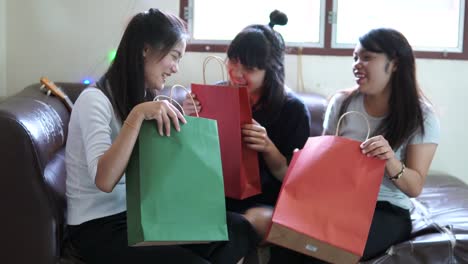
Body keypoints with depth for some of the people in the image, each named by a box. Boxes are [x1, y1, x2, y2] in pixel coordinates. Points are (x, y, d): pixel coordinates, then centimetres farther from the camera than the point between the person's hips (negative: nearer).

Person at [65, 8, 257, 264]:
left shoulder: (142, 96, 12)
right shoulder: (95, 99, -15)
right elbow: (104, 180, -28)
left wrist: (180, 119, 1)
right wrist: (137, 114, -32)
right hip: (98, 227, -8)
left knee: (239, 228, -11)